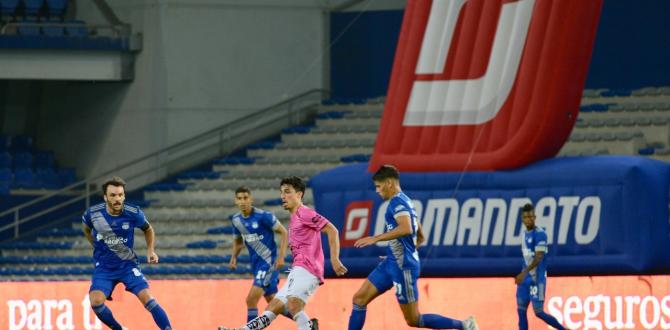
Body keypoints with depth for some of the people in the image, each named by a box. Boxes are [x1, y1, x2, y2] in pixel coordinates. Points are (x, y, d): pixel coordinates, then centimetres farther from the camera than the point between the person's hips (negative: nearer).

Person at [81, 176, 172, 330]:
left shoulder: (133, 213, -14)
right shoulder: (93, 213, -12)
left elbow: (148, 230, 9)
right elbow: (87, 229, 14)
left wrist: (150, 251, -3)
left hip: (128, 264, -1)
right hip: (104, 268, 1)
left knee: (147, 298, -17)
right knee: (96, 301, -21)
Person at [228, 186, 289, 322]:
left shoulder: (263, 216, -18)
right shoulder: (236, 219, 3)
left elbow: (284, 233, -12)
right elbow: (237, 241, 20)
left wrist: (281, 257, -20)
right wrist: (234, 257, 4)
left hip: (269, 263, -8)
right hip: (256, 264, 8)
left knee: (251, 300, -16)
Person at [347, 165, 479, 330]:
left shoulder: (397, 202, -14)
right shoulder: (405, 201, 16)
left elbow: (406, 229, -33)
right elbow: (420, 237, 24)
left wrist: (375, 238, -28)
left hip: (403, 267, -10)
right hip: (391, 264, 10)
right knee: (359, 299, 8)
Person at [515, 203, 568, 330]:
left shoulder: (539, 234, -15)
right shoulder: (525, 233, 10)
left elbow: (539, 258, -23)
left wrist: (524, 273, -32)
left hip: (537, 279, -8)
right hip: (525, 278, 8)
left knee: (539, 312, -6)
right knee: (521, 310, 3)